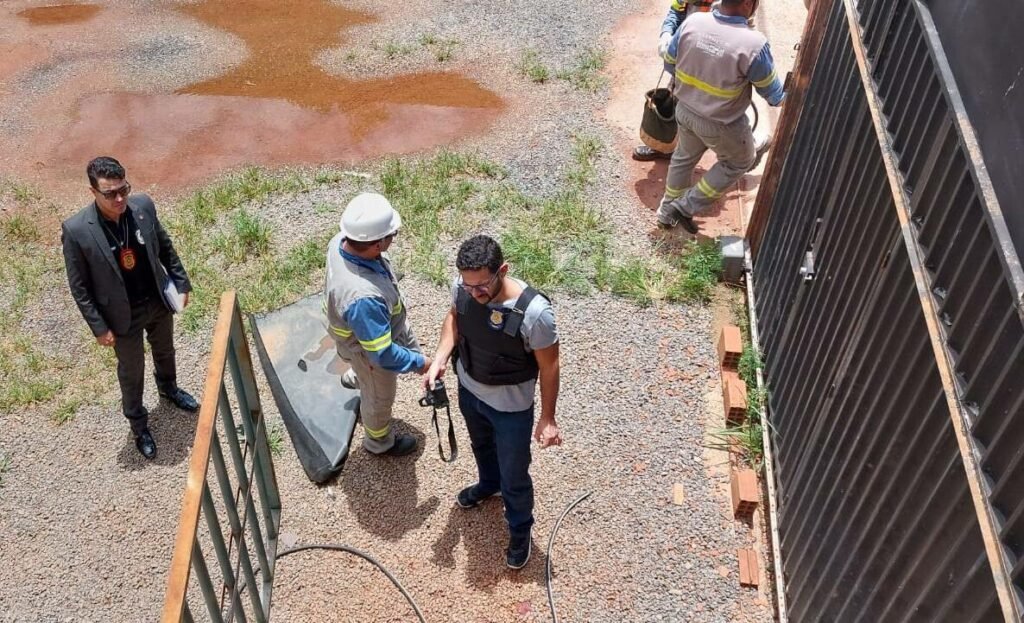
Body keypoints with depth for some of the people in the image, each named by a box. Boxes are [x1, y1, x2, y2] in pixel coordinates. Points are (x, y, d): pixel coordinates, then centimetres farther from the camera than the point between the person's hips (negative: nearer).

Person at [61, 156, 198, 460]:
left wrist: (181, 282, 6)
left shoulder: (143, 205, -17)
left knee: (165, 350, 30)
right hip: (124, 314, -4)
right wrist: (99, 327, -13)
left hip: (159, 300, 4)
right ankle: (138, 422, 44)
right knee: (131, 370, 19)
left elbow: (165, 247, 1)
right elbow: (79, 287, -16)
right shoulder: (76, 230, -27)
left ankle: (168, 387, 61)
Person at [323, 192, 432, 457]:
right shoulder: (363, 297, -49)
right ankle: (380, 442, 55)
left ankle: (354, 378, 61)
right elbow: (382, 354, -38)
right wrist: (419, 363, -20)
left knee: (410, 348, 35)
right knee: (379, 397, 23)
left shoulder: (341, 241, -24)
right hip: (368, 346, -7)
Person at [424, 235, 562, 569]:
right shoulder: (462, 287, -23)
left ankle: (520, 529, 48)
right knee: (481, 445, 35)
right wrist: (439, 359, -12)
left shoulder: (534, 312, -38)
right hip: (469, 389, 5)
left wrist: (548, 418, -13)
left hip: (511, 407, -5)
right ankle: (489, 484, 68)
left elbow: (549, 365, -22)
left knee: (514, 475, 18)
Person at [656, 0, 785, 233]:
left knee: (684, 157, 30)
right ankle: (686, 206, 25)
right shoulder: (753, 44, -29)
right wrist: (786, 98, 9)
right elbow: (773, 93, -14)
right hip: (722, 124, -4)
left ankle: (667, 211, 46)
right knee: (740, 162, 25)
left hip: (685, 110, 5)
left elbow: (669, 64, -1)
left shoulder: (692, 22, -17)